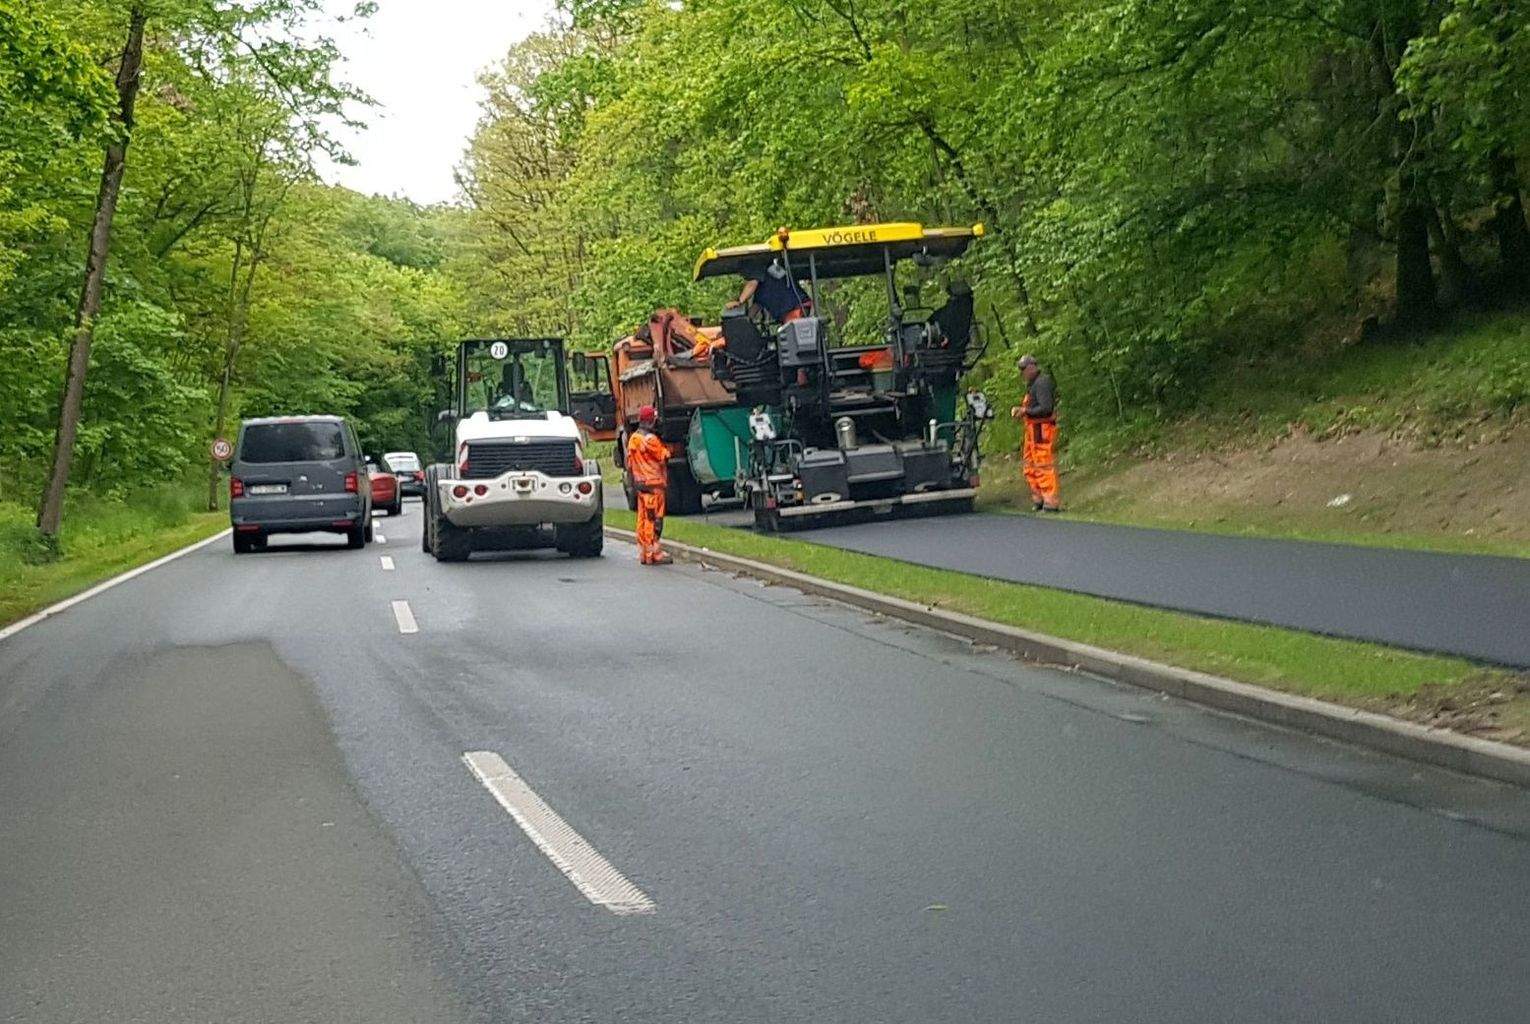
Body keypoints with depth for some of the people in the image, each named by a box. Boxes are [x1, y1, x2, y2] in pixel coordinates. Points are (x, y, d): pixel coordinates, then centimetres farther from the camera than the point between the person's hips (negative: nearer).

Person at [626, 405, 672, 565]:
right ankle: (654, 553, -7)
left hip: (640, 483, 9)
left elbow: (629, 464, 15)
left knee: (643, 519, 10)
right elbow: (664, 457, -8)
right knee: (654, 519, -6)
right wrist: (665, 447, 12)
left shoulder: (633, 439, 10)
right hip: (653, 484, -9)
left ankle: (644, 553, 13)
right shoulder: (650, 439, -18)